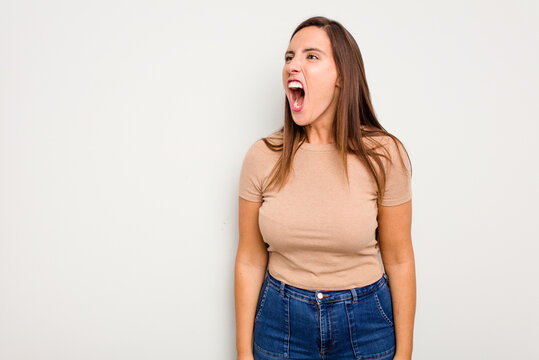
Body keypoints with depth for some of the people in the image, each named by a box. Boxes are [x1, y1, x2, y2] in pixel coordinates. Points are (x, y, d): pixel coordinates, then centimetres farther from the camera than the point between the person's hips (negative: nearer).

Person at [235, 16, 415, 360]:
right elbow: (250, 260, -3)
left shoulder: (384, 155, -12)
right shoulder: (262, 157, -9)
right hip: (280, 320, 1)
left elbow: (399, 260, -5)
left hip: (366, 323, 0)